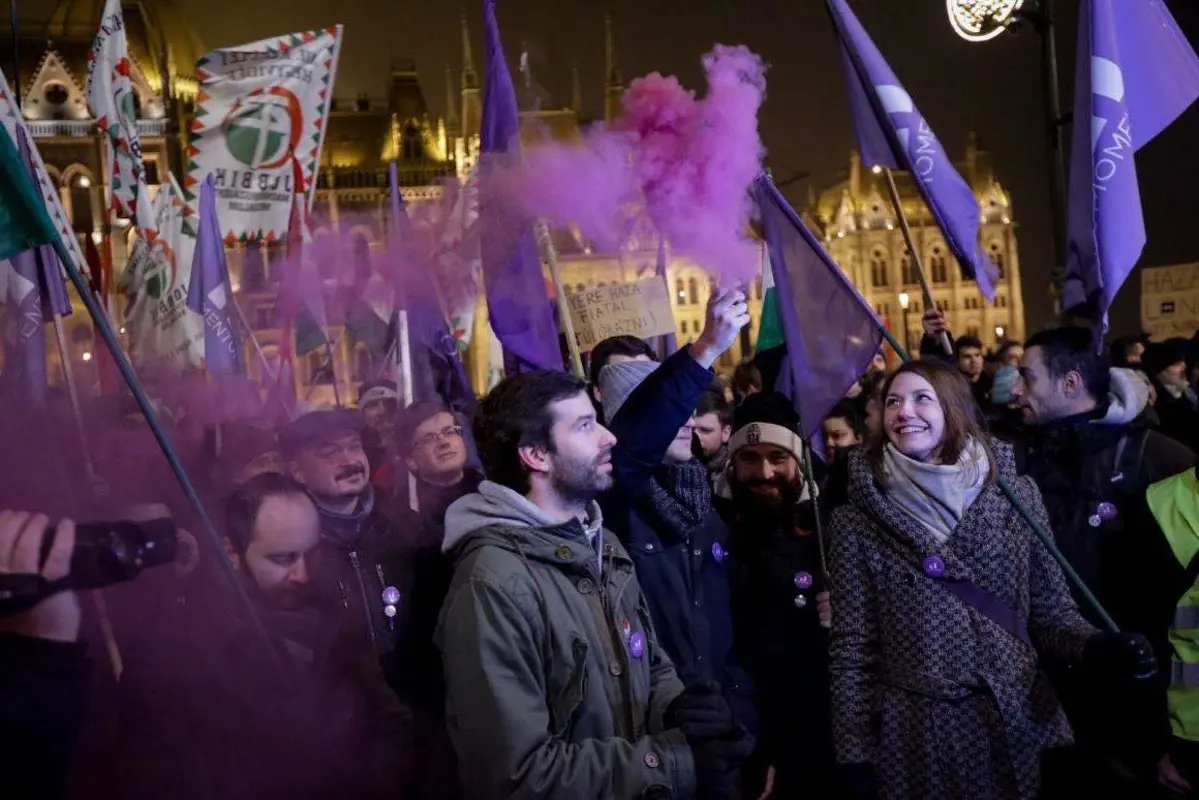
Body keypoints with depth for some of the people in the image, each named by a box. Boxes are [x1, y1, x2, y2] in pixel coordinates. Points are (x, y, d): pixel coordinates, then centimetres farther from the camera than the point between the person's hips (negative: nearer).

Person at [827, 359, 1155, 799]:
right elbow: (852, 645, -2)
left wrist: (1094, 648, -17)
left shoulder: (1014, 492, 0)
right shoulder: (858, 520, -3)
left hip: (1015, 725, 1)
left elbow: (1049, 611, 4)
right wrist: (855, 754, -4)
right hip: (912, 734, -1)